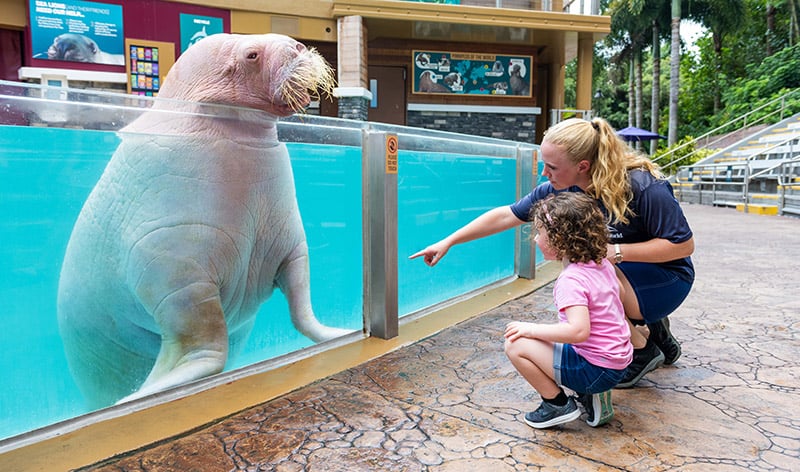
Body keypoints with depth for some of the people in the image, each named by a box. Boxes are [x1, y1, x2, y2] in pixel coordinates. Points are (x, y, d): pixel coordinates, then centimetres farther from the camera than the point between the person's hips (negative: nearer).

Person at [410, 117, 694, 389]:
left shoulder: (644, 187, -29)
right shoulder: (562, 188, -13)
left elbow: (683, 245, -22)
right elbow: (507, 215, -8)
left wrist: (615, 251, -32)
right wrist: (448, 242, -8)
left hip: (666, 278, -6)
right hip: (622, 277, 7)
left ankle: (643, 350, -7)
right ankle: (652, 328, 19)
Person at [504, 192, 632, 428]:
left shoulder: (571, 280, -23)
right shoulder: (603, 264, 5)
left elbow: (579, 331, -33)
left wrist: (531, 329, -22)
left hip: (595, 369, -9)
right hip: (619, 361, 10)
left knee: (516, 345, -11)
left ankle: (558, 404, 2)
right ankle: (592, 396, 16)